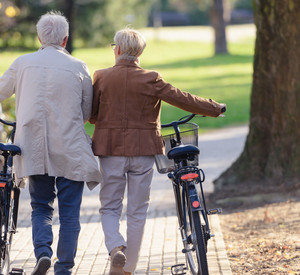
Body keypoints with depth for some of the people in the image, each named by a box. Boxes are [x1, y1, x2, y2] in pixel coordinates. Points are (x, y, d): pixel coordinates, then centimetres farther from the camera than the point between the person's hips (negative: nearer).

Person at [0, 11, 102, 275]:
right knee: (69, 211, 6)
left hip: (34, 150, 1)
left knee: (41, 206, 15)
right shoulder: (79, 68, -2)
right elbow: (87, 113, 5)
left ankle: (42, 251, -9)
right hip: (70, 150, -1)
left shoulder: (22, 64, 1)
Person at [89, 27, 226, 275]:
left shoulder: (101, 77, -4)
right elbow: (184, 100, -3)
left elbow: (91, 114, 4)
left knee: (110, 208, 11)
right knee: (138, 211, 10)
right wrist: (216, 109, 11)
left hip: (110, 149, 0)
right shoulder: (151, 80, -7)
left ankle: (116, 248, -17)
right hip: (142, 151, 0)